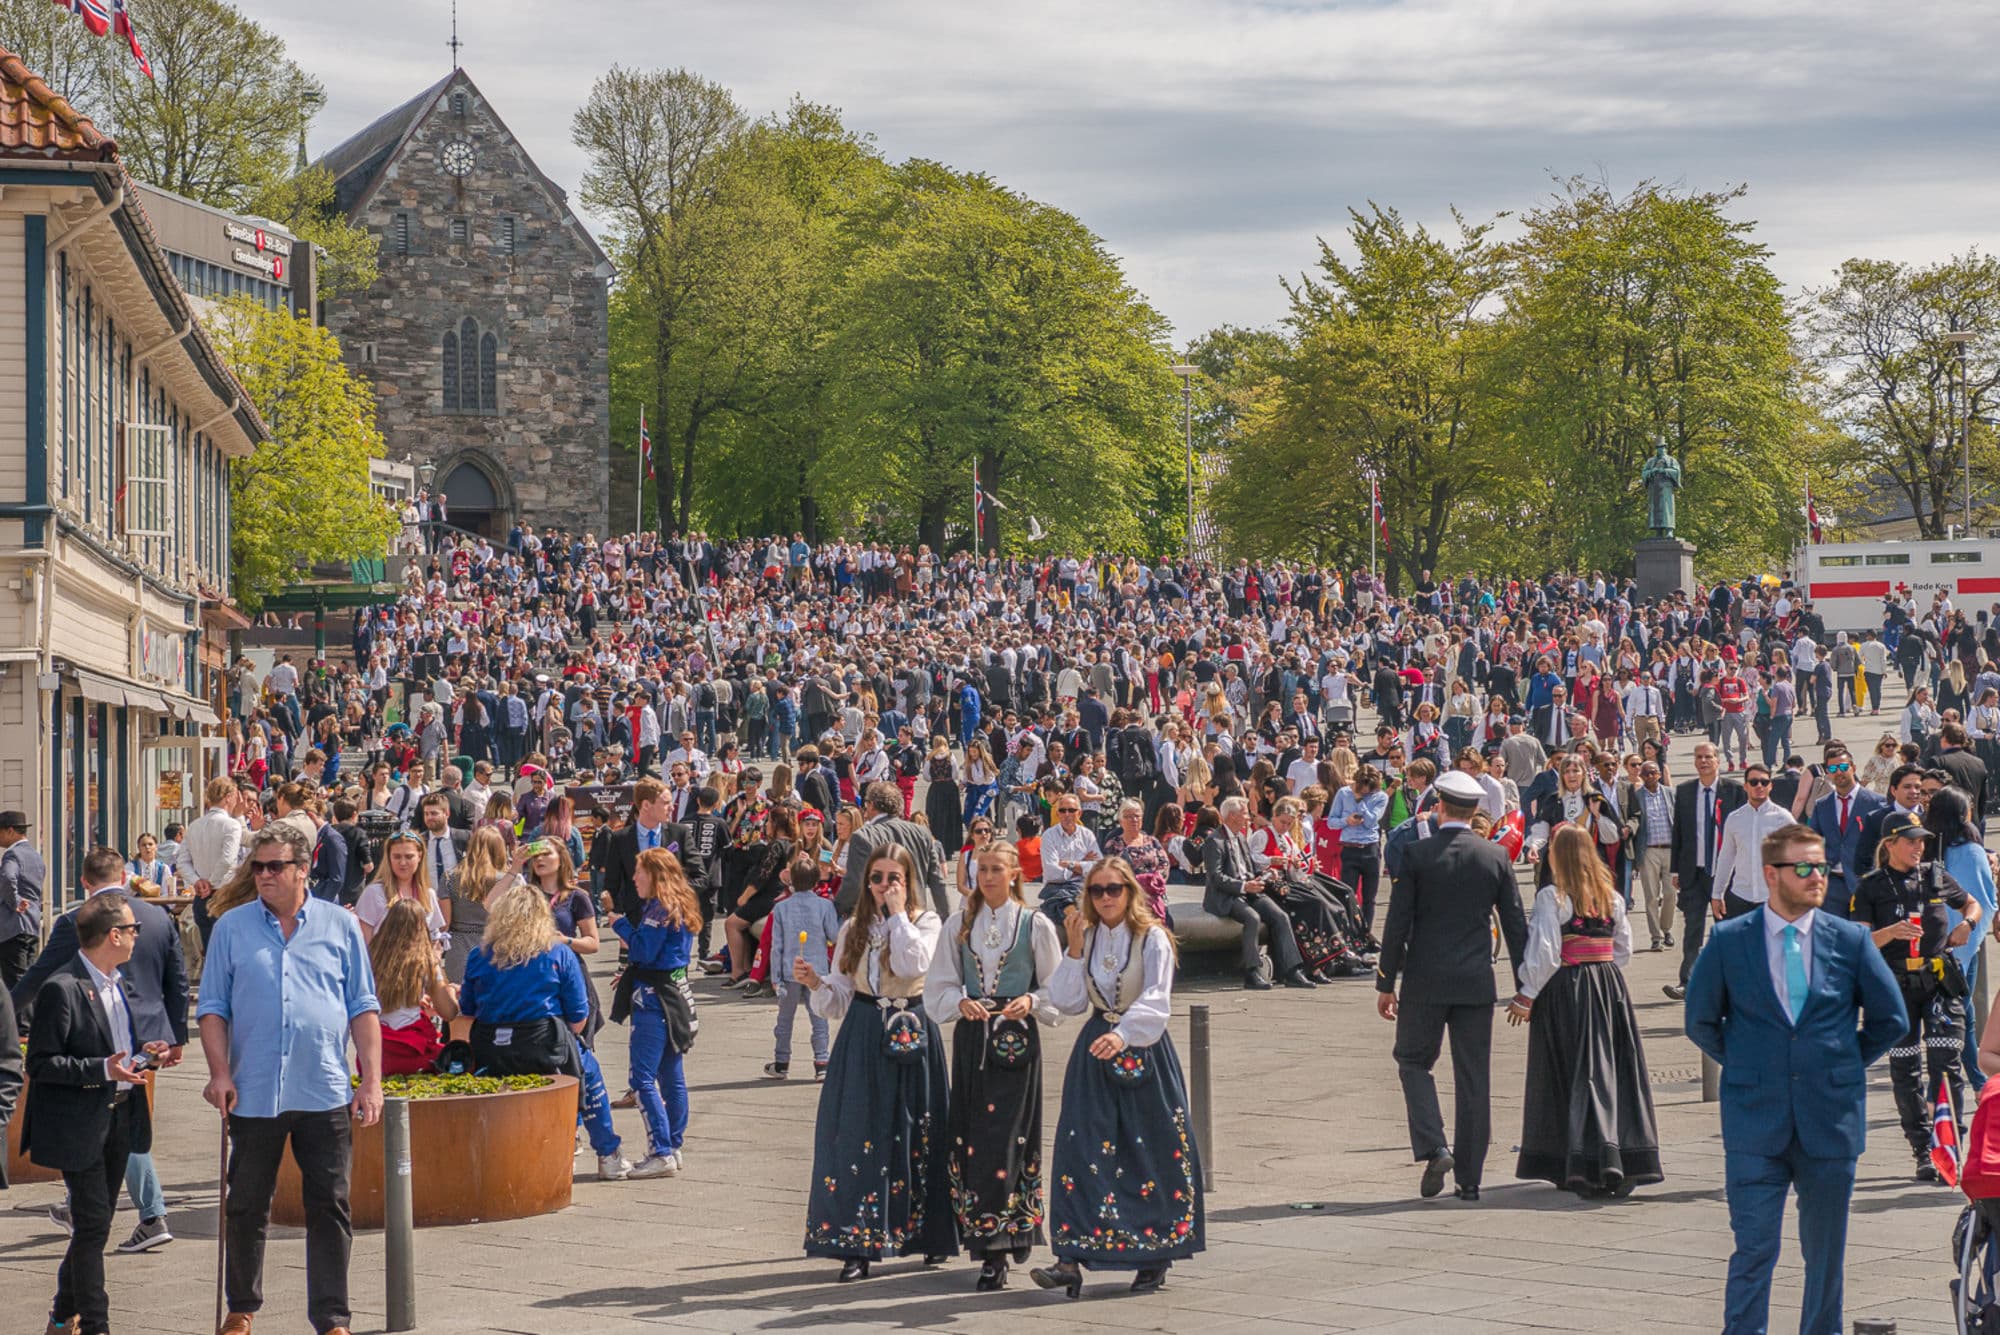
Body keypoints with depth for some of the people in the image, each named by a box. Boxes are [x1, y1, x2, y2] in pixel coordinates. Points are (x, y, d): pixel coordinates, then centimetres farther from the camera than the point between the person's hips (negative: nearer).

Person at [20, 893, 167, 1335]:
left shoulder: (115, 983, 11)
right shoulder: (62, 989, -18)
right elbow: (41, 1064, -18)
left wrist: (139, 1054, 3)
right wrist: (103, 1069, -26)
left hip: (119, 1116, 9)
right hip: (80, 1126, -9)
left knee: (95, 1223, 17)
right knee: (92, 1224, -6)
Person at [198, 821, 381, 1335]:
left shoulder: (340, 926, 6)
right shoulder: (232, 928, 6)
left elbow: (363, 1008, 7)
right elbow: (214, 1007, 7)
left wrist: (371, 1080, 0)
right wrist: (220, 1072, -5)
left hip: (325, 1095, 0)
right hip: (254, 1094, 1)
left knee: (329, 1209, 0)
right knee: (246, 1207, 8)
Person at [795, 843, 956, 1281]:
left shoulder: (926, 923, 1)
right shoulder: (854, 930, 11)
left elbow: (912, 964, -21)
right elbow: (839, 1000, 12)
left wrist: (898, 914, -13)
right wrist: (815, 982, -8)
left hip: (910, 1035, -3)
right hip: (862, 1036, 3)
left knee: (915, 1136, 3)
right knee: (857, 1134, -4)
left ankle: (929, 1235, 18)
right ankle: (857, 1247, -2)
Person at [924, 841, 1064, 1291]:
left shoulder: (1036, 925, 2)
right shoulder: (959, 924, 9)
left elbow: (1056, 988, 5)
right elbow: (939, 985, 10)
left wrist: (1031, 1001, -14)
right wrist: (961, 1002, -9)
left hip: (1017, 1039, -3)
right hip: (971, 1038, 3)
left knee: (1008, 1136, -8)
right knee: (971, 1136, -1)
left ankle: (995, 1252, -7)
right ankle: (992, 1243, 8)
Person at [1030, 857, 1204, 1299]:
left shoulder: (1151, 938, -7)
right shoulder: (1087, 936, 8)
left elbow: (1156, 1001, -20)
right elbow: (1067, 1002, 3)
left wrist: (1123, 1035, -35)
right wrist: (1074, 950, -8)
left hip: (1144, 1049, -4)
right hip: (1095, 1051, 4)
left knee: (1152, 1151, 0)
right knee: (1081, 1146, -7)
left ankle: (1154, 1257, 13)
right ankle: (1071, 1260, -12)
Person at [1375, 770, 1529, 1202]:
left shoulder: (1416, 854, -7)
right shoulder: (1496, 857, 1)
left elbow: (1398, 923, -7)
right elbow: (1515, 926, 4)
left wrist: (1385, 983, 1)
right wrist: (1524, 987, 12)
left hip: (1426, 981, -2)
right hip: (1476, 983, 2)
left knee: (1414, 1062, 13)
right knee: (1473, 1078, 7)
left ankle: (1434, 1148, -8)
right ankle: (1469, 1178, 8)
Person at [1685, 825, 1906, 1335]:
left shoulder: (1851, 940, 2)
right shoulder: (1729, 941, -1)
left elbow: (1890, 1019, 11)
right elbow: (1700, 1020, 10)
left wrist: (1844, 1066, 9)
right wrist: (1743, 1064, 7)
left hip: (1830, 1118, 2)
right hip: (1755, 1119, -2)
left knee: (1826, 1250, 10)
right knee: (1754, 1246, -6)